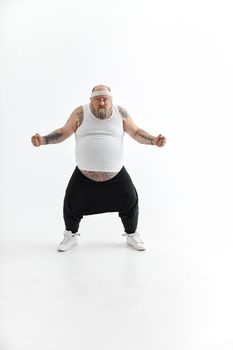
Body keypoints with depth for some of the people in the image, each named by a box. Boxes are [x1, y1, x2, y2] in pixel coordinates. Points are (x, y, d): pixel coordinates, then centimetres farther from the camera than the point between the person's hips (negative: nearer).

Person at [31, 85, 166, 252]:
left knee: (130, 202, 4)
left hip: (116, 173, 1)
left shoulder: (120, 112, -2)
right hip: (84, 173, 0)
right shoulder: (80, 112, -4)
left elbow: (136, 132, 5)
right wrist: (43, 140, -11)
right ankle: (71, 235, 32)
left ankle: (131, 235, 31)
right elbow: (63, 132, 2)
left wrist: (154, 140, -11)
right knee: (72, 204, 4)